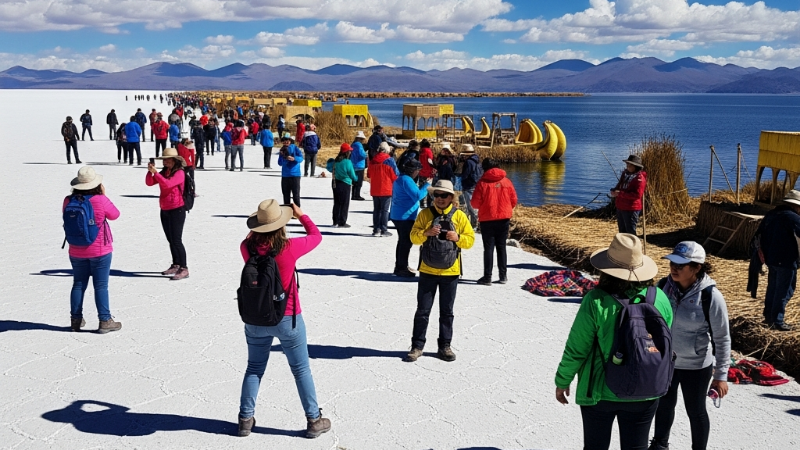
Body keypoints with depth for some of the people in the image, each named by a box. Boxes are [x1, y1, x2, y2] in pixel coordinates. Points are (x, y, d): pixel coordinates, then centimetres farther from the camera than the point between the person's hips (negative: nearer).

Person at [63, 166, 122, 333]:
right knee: (101, 286, 2)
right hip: (100, 251, -4)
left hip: (76, 252, 4)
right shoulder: (100, 200, -18)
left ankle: (76, 319, 21)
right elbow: (115, 215, -2)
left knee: (78, 285, 14)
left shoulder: (68, 201, -6)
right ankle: (105, 321, 5)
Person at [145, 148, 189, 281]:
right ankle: (175, 265, 23)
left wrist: (156, 172, -26)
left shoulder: (180, 173, -12)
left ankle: (184, 269, -6)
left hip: (177, 210, -8)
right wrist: (150, 171, -12)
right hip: (164, 210, 8)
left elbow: (167, 184, -27)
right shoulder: (164, 172, 9)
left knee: (176, 240, -9)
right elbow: (149, 183, 4)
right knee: (170, 240, 14)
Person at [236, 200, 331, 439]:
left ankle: (245, 419, 24)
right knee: (301, 370, 11)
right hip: (287, 319, -3)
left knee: (254, 369, 19)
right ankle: (314, 420, 20)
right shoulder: (290, 247, -21)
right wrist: (301, 215, 12)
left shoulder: (247, 248, -13)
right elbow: (316, 235, -1)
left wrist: (259, 226, 17)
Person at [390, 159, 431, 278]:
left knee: (403, 241, 18)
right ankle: (402, 269, -1)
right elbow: (417, 195, -23)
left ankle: (400, 267, 26)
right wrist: (426, 185, -13)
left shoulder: (400, 179, 15)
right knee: (406, 242, -5)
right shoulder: (406, 180, -18)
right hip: (405, 216, -11)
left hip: (398, 215, 11)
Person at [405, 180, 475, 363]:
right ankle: (417, 346, 13)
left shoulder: (459, 216, 1)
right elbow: (413, 237, -3)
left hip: (450, 272, 0)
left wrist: (458, 237, -19)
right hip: (427, 270, 0)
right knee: (423, 310, 5)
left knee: (447, 311, 10)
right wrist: (426, 233, -23)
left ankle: (445, 346, 21)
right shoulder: (425, 214, 0)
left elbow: (470, 239, 1)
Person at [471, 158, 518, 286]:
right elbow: (514, 200, 3)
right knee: (501, 247, 12)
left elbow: (475, 203, -11)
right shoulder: (506, 181, 1)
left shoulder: (483, 183, -9)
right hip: (504, 218, 3)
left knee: (488, 248, 1)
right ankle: (503, 276, 14)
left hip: (487, 219, -3)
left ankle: (487, 277, -1)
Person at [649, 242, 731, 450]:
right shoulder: (664, 285, -12)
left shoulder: (711, 296, -24)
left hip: (696, 366, -5)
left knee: (695, 411, 16)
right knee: (664, 404, 25)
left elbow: (722, 339, -16)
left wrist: (721, 375, -14)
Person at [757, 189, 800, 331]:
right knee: (784, 291, -1)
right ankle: (777, 321, -1)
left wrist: (762, 253, 12)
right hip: (786, 261, -8)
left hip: (771, 259, 8)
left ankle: (768, 316, 27)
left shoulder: (770, 215, 10)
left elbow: (759, 234, 12)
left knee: (772, 288, 19)